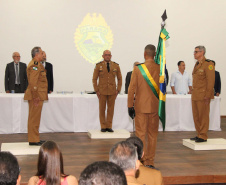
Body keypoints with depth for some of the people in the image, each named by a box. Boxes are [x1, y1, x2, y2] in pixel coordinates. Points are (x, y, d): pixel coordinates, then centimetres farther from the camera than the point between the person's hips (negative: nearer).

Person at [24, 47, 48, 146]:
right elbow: (33, 83, -23)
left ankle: (35, 138, 22)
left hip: (38, 95, 11)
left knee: (35, 118, 14)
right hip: (36, 96, -11)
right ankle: (33, 140, 0)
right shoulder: (34, 65, -16)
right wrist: (36, 96, -22)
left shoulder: (37, 64, 18)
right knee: (34, 118, -5)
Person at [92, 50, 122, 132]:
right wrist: (96, 90, -4)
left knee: (111, 109, 4)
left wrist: (118, 90, 2)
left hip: (112, 91, 1)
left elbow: (119, 79, 9)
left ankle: (109, 126, 12)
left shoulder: (116, 66, 4)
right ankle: (103, 126, 11)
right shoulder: (98, 66, 0)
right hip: (102, 91, -1)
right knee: (102, 109, 2)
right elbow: (94, 79, 2)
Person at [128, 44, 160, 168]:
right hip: (155, 107, 3)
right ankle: (150, 161, 17)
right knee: (153, 135, 11)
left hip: (141, 107, -3)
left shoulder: (138, 68, -10)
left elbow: (131, 89, -9)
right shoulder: (160, 69, -2)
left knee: (140, 134, 5)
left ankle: (142, 161, 7)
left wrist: (130, 106, -1)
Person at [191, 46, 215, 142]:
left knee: (203, 116, -1)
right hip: (195, 96, 9)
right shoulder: (197, 64, 16)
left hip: (203, 96, -8)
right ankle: (199, 134, 21)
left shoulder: (208, 64, -11)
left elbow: (211, 81, -15)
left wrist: (207, 96, -18)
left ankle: (203, 136, 6)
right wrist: (193, 93, 15)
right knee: (196, 116, 11)